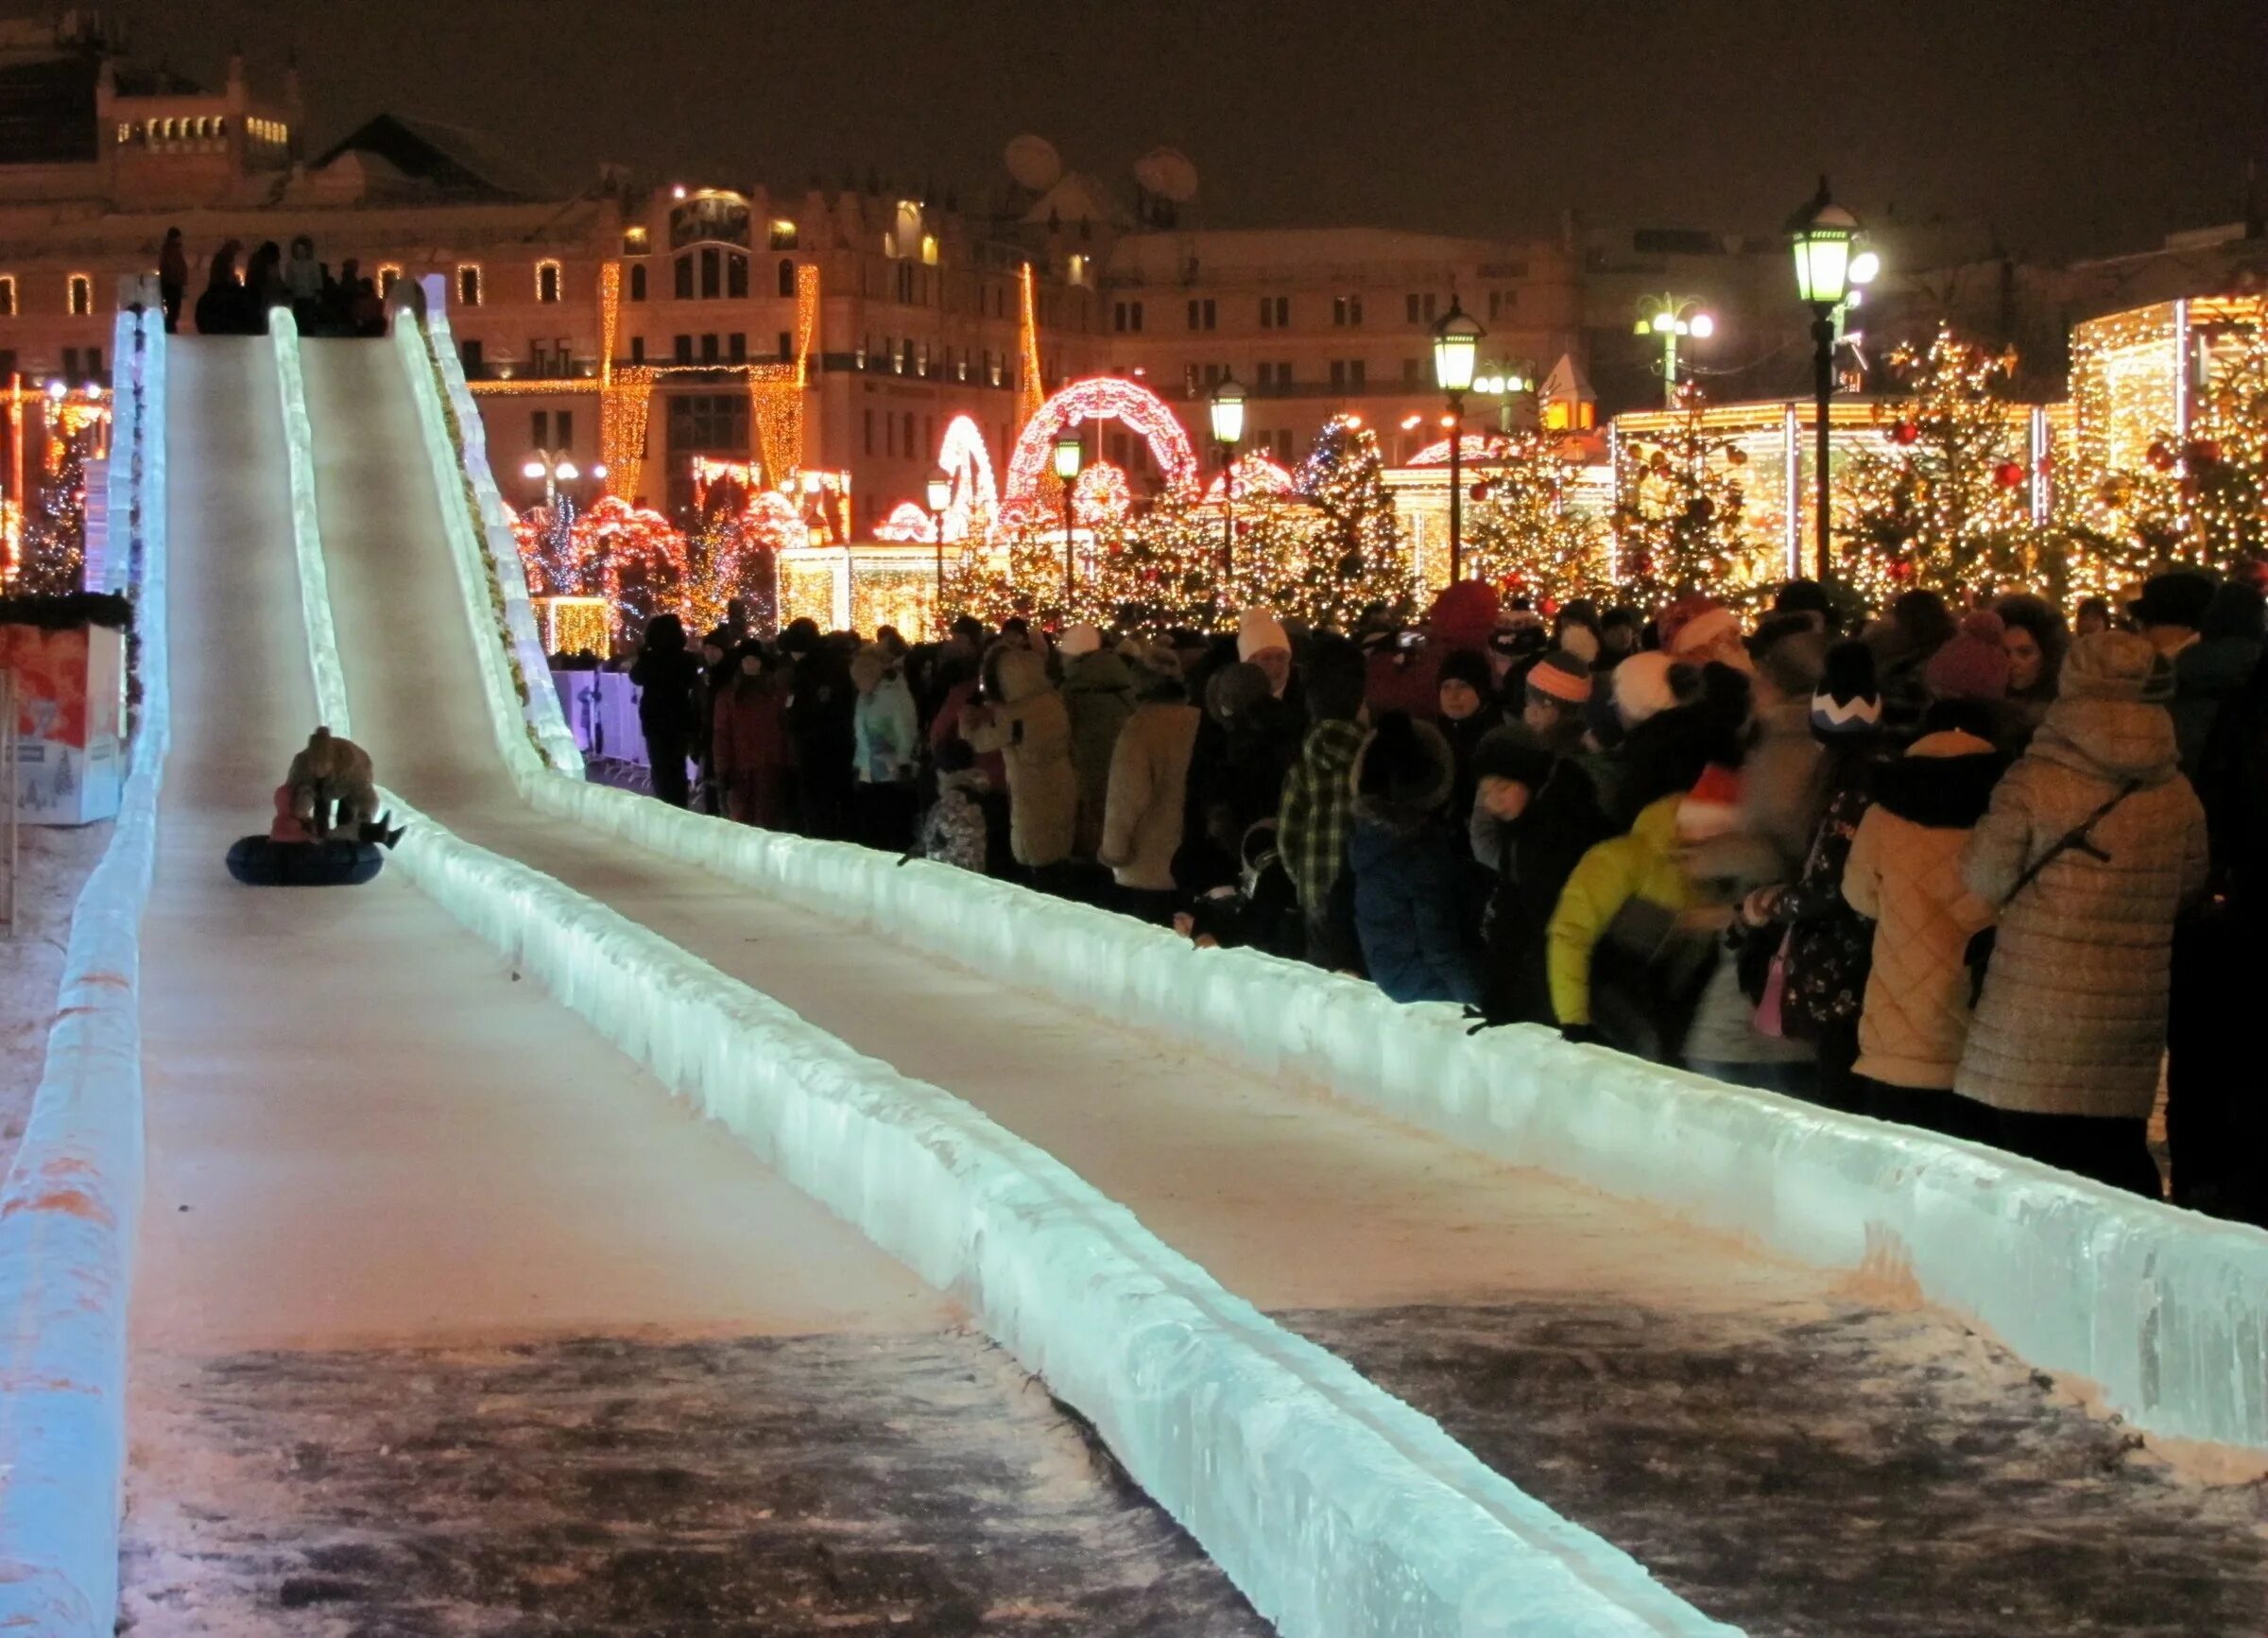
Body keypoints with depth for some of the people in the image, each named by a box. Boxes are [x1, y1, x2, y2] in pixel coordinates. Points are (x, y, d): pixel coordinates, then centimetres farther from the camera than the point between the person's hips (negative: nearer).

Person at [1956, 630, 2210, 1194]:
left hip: (2039, 1008, -4)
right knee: (2118, 1161, 13)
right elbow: (2189, 888, 14)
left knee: (2033, 1176, 2)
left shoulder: (2034, 783, -12)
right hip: (2132, 1013, 4)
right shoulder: (2177, 794, 1)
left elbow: (1985, 881, -4)